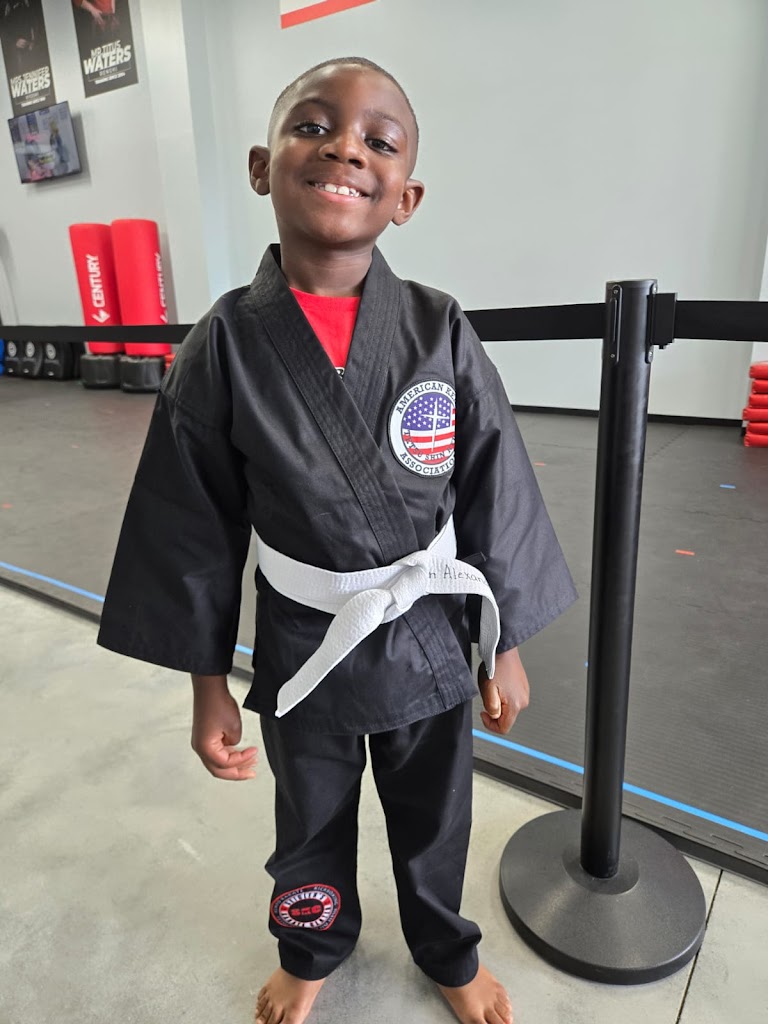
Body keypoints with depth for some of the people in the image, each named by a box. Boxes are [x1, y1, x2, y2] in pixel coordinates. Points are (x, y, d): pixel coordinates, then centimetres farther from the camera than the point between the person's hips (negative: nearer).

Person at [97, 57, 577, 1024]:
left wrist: (506, 648, 0)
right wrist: (207, 685, 0)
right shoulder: (224, 347, -14)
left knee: (434, 823, 24)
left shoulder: (440, 332, -13)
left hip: (427, 642, 1)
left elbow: (494, 501, -6)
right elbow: (195, 529, -7)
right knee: (311, 826, 26)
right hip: (302, 651, 0)